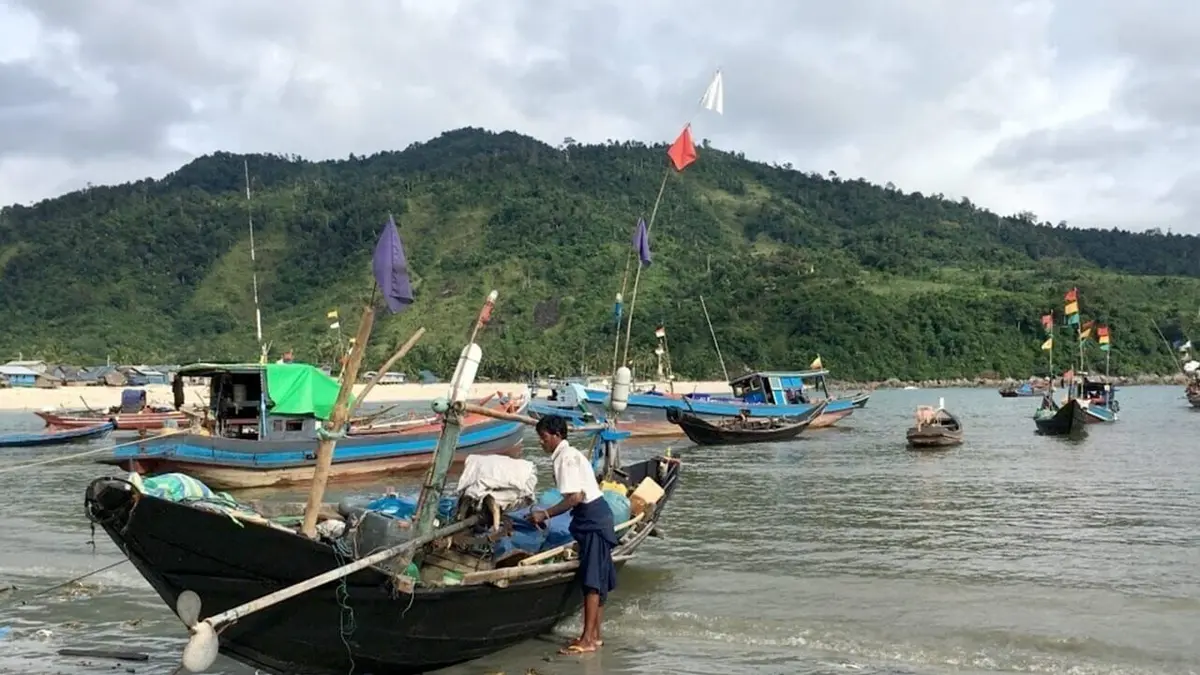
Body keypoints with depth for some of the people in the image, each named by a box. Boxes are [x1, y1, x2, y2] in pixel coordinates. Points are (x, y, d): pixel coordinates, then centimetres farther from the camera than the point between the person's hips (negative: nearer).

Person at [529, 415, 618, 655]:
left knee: (591, 579, -9)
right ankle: (594, 635, 19)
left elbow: (576, 496, -24)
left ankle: (588, 639, -8)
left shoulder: (566, 458, -15)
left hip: (592, 518, -11)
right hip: (594, 517, 11)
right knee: (597, 579, 12)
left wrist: (546, 514, -20)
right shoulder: (570, 454, 16)